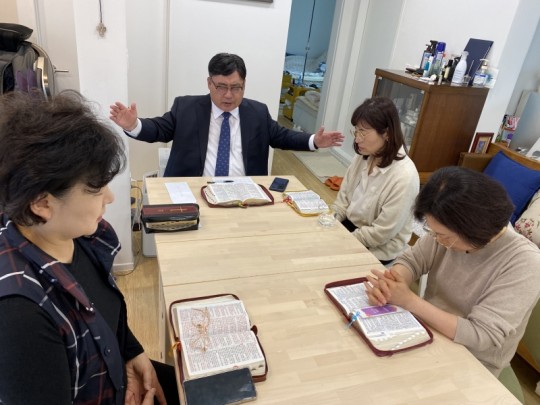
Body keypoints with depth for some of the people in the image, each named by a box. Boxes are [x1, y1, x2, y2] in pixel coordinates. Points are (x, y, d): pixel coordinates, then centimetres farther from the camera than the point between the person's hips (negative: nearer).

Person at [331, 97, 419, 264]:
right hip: (350, 225, 6)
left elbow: (381, 233, -24)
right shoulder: (362, 157, -5)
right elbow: (343, 198, 5)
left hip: (378, 250, -6)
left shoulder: (404, 177, -28)